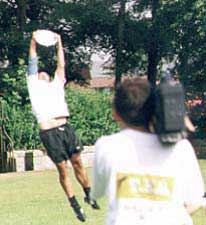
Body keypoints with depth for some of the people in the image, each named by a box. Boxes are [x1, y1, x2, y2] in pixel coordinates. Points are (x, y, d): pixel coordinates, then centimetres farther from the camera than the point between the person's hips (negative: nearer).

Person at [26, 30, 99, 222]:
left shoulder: (56, 85, 23)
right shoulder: (34, 85, 14)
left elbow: (61, 65, 19)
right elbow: (32, 63, 9)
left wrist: (59, 44, 15)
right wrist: (33, 43, 5)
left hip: (65, 128, 3)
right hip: (49, 132, -3)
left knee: (77, 163, 7)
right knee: (62, 169, 0)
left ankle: (88, 195, 23)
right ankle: (75, 205, 7)